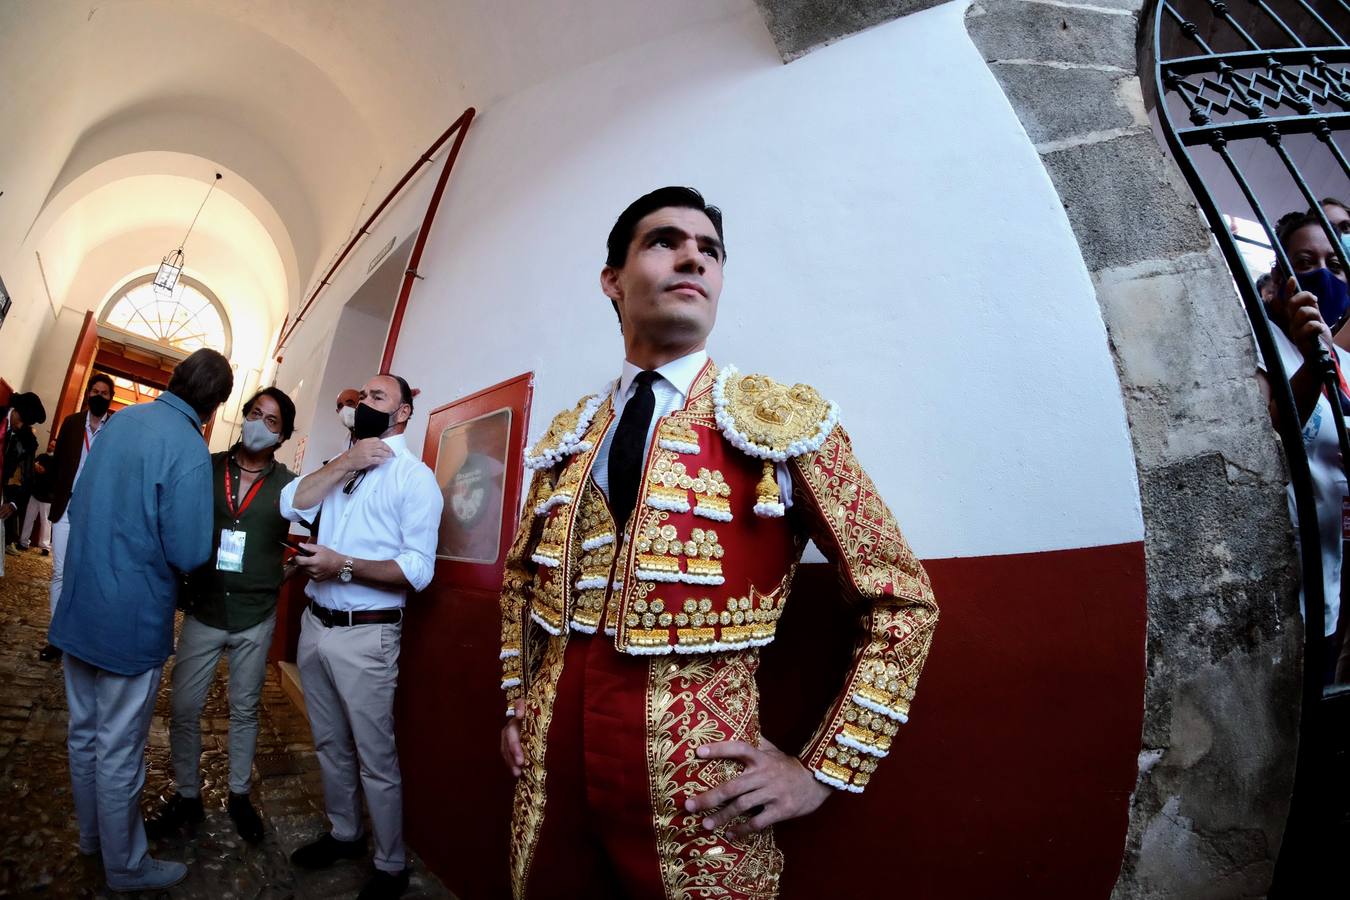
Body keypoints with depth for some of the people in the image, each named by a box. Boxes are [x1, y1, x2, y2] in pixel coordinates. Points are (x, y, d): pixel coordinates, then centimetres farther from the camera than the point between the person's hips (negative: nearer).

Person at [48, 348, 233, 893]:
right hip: (131, 620, -7)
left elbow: (76, 506, 12)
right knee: (119, 750, 9)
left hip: (78, 605, 8)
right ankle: (124, 867, 29)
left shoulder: (119, 420, 0)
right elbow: (189, 555, -23)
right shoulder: (188, 449, -24)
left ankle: (92, 832, 44)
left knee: (84, 733, 23)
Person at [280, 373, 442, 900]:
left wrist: (343, 565, -23)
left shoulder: (414, 476, -11)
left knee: (375, 758, 5)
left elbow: (418, 569, -18)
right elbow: (291, 506, -5)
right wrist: (346, 463, -12)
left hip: (366, 634, -7)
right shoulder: (339, 464, 12)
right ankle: (343, 834, 44)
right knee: (330, 744, 23)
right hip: (314, 624, 7)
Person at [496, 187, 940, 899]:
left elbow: (905, 601, -6)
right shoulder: (567, 433, 4)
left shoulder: (784, 419, -9)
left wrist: (824, 769, -8)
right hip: (553, 759, 4)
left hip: (698, 783, -3)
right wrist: (517, 700, 11)